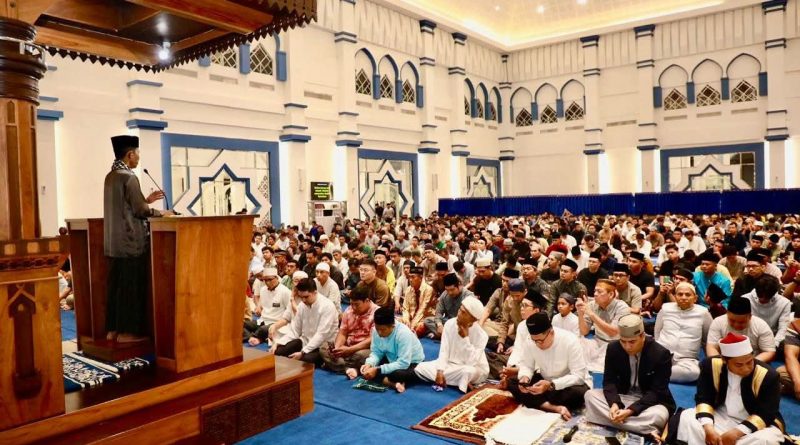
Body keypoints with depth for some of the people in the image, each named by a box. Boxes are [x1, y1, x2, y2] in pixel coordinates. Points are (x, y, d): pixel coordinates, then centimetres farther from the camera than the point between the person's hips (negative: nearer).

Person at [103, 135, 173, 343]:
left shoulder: (110, 176, 12)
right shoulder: (128, 177, -15)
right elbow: (139, 210, -15)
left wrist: (146, 200, 21)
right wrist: (162, 213, 0)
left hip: (114, 241, 9)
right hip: (130, 241, -9)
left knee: (117, 284, 13)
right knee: (131, 285, -1)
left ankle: (113, 329, 19)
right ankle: (126, 331, 4)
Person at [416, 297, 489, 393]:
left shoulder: (481, 335, -21)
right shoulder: (450, 323, -10)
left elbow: (471, 362, -28)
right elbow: (444, 350, -9)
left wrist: (465, 338, -29)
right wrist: (440, 370, -22)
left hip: (475, 370, -6)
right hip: (450, 364, 6)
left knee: (468, 372, -42)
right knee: (420, 367, -13)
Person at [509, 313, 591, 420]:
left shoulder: (570, 341, -26)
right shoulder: (529, 342, -15)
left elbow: (578, 376, -26)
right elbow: (526, 365, -4)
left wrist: (551, 385, -38)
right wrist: (524, 377, -28)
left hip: (570, 383, -4)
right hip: (545, 381, 5)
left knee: (578, 394, -38)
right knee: (512, 383, -17)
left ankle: (538, 402, -17)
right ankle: (556, 408, -27)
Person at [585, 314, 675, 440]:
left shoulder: (661, 354, -18)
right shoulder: (613, 348, -8)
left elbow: (656, 392, -19)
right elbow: (609, 380, -4)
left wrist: (630, 410, -31)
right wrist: (614, 403, -26)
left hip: (650, 401, -4)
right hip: (622, 396, 5)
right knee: (590, 395, -22)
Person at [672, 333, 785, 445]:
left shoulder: (768, 376, -20)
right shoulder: (711, 365, -13)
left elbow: (765, 414, -19)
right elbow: (704, 398, -9)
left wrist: (737, 433, -28)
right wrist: (708, 428, -26)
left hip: (756, 424, -2)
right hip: (721, 417, 2)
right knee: (686, 418, -21)